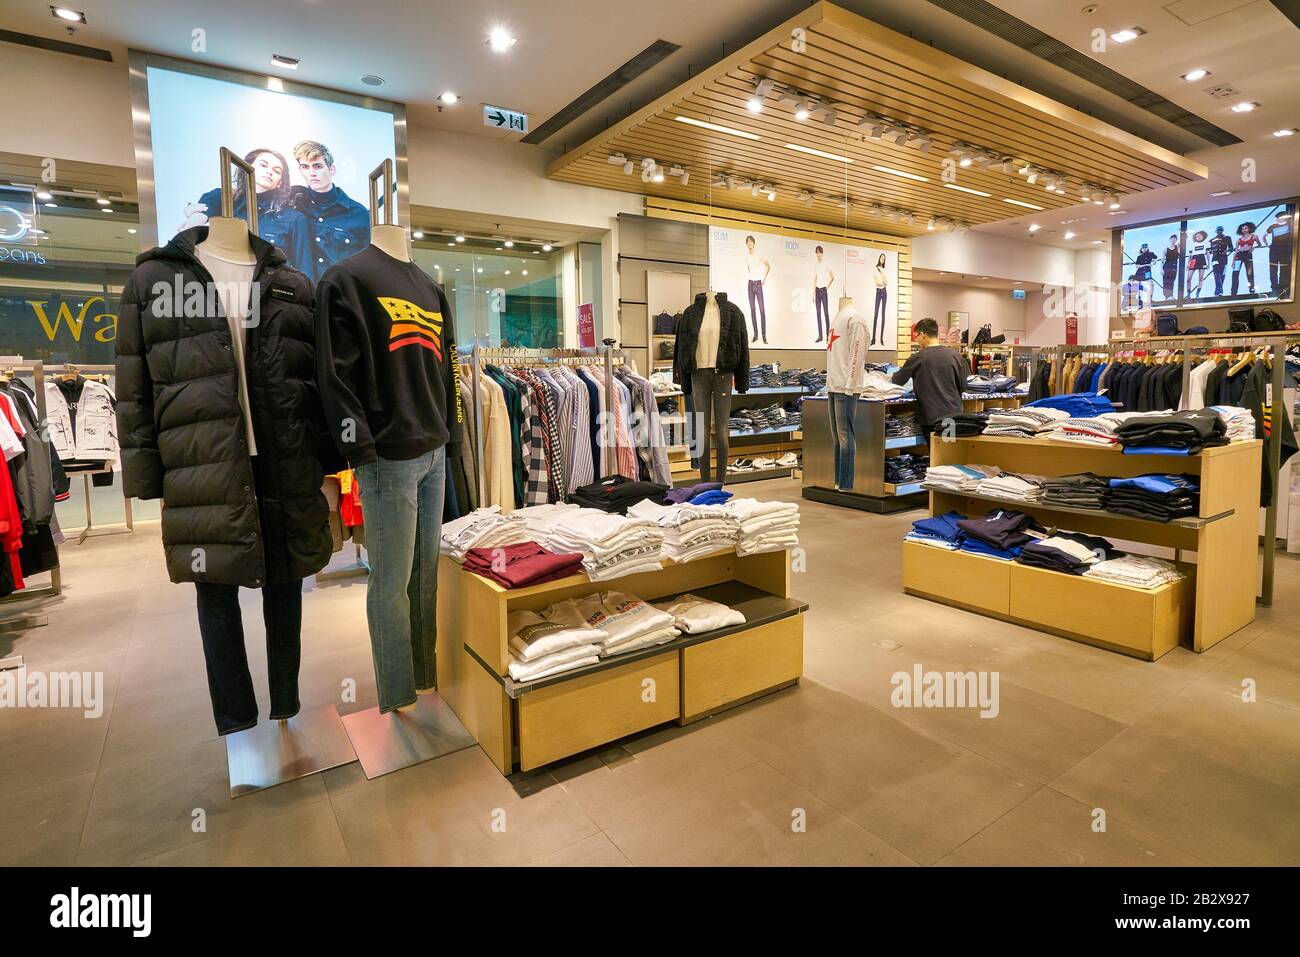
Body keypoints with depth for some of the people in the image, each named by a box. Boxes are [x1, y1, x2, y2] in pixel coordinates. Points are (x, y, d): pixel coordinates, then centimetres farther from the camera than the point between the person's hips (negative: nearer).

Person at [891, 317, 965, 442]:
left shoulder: (918, 358, -7)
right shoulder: (955, 355, 2)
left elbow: (898, 381, 6)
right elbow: (963, 384, 10)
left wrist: (894, 375, 28)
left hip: (932, 418, -3)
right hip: (955, 414, 4)